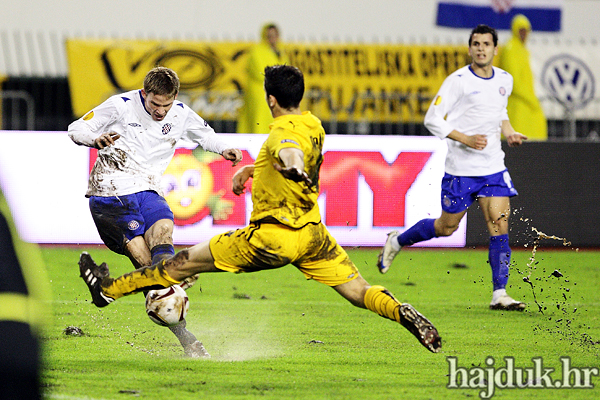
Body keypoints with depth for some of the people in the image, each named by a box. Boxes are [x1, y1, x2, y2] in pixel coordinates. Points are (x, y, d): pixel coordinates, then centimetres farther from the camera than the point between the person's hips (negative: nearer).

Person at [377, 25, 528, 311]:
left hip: (493, 168, 4)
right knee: (447, 227, 7)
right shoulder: (458, 81, -11)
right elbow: (432, 119, -10)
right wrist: (466, 139, -20)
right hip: (460, 168, -4)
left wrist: (509, 133, 7)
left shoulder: (505, 80, 9)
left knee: (500, 226, -8)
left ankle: (499, 294, -6)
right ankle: (396, 241, 34)